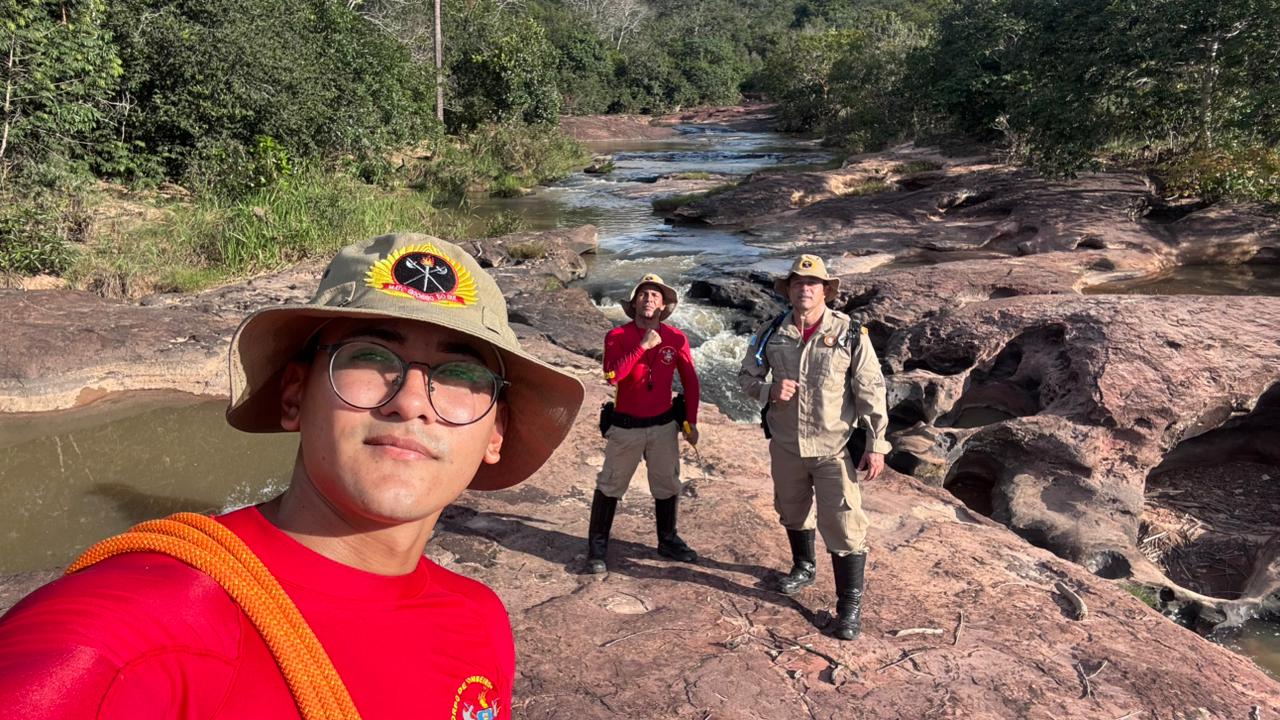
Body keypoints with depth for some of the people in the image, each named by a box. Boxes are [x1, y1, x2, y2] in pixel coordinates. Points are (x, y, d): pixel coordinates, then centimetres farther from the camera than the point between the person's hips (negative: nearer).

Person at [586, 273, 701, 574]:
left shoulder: (676, 339, -3)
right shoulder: (617, 336, -8)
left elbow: (690, 382, 4)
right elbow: (612, 375, -24)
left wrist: (691, 422, 2)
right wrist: (643, 346, -25)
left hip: (664, 425, 2)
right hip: (625, 426, -2)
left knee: (667, 486, 14)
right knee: (610, 486, 7)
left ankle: (668, 541, 33)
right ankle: (597, 546, 19)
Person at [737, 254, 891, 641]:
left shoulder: (849, 333, -10)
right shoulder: (771, 333, -2)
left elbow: (871, 390, -8)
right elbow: (746, 376, 8)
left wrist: (876, 443, -11)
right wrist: (769, 390, -14)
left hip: (833, 448, -4)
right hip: (785, 444, 4)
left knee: (843, 525, -4)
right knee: (793, 510, 22)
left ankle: (850, 603, 11)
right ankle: (804, 566, 48)